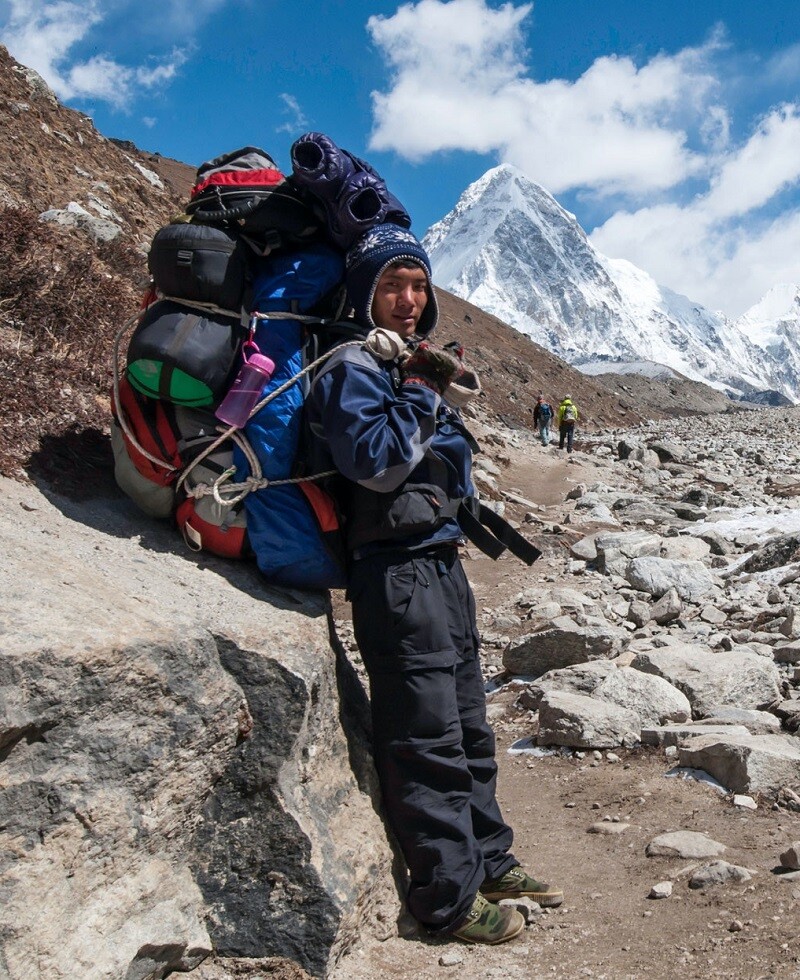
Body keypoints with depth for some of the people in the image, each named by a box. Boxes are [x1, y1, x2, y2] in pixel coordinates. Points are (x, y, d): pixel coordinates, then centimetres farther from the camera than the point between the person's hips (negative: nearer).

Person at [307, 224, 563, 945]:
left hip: (442, 561, 10)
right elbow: (373, 462, -21)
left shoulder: (414, 361, 18)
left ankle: (489, 859, 33)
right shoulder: (354, 367, -8)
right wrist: (422, 394, -12)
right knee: (427, 738, -2)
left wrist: (437, 391, 3)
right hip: (396, 568, -9)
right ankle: (450, 897, 11)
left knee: (468, 724, 18)